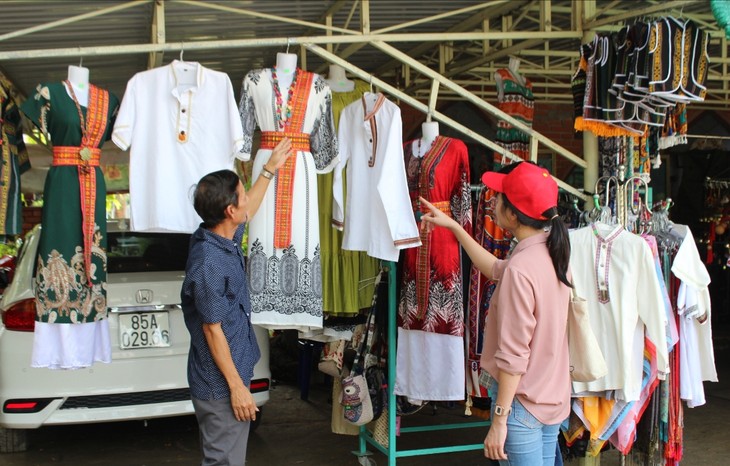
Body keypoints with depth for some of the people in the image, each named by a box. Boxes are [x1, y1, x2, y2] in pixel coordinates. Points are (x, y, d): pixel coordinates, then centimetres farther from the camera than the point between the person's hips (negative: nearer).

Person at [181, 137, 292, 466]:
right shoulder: (208, 264, -26)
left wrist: (270, 168, 28)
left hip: (233, 373, 10)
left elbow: (248, 213, 23)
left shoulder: (222, 237, 1)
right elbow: (212, 330, -22)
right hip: (221, 386, -10)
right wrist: (237, 387, -18)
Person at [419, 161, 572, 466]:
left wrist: (499, 421, -17)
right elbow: (495, 269, 20)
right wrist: (453, 227, 25)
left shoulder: (520, 269, -25)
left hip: (523, 403, -9)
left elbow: (513, 355, -24)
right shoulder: (553, 253, 2)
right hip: (553, 399, 9)